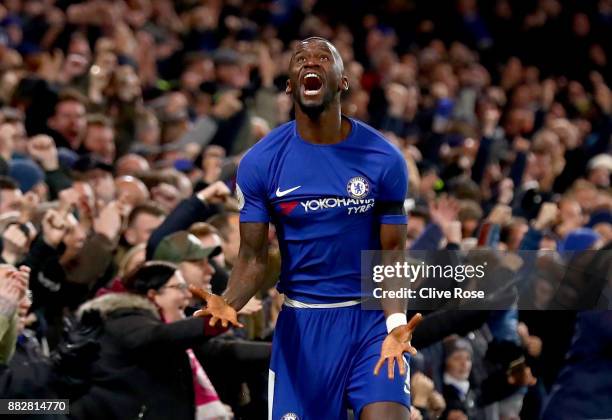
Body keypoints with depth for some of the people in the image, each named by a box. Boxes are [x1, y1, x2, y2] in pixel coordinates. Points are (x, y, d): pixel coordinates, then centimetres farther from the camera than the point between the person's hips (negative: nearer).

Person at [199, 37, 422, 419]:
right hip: (301, 323, 1)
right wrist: (228, 304, -24)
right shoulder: (261, 162, -3)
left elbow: (393, 255, -4)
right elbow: (254, 258, -2)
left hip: (372, 318, -1)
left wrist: (396, 323, -23)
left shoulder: (383, 159, -6)